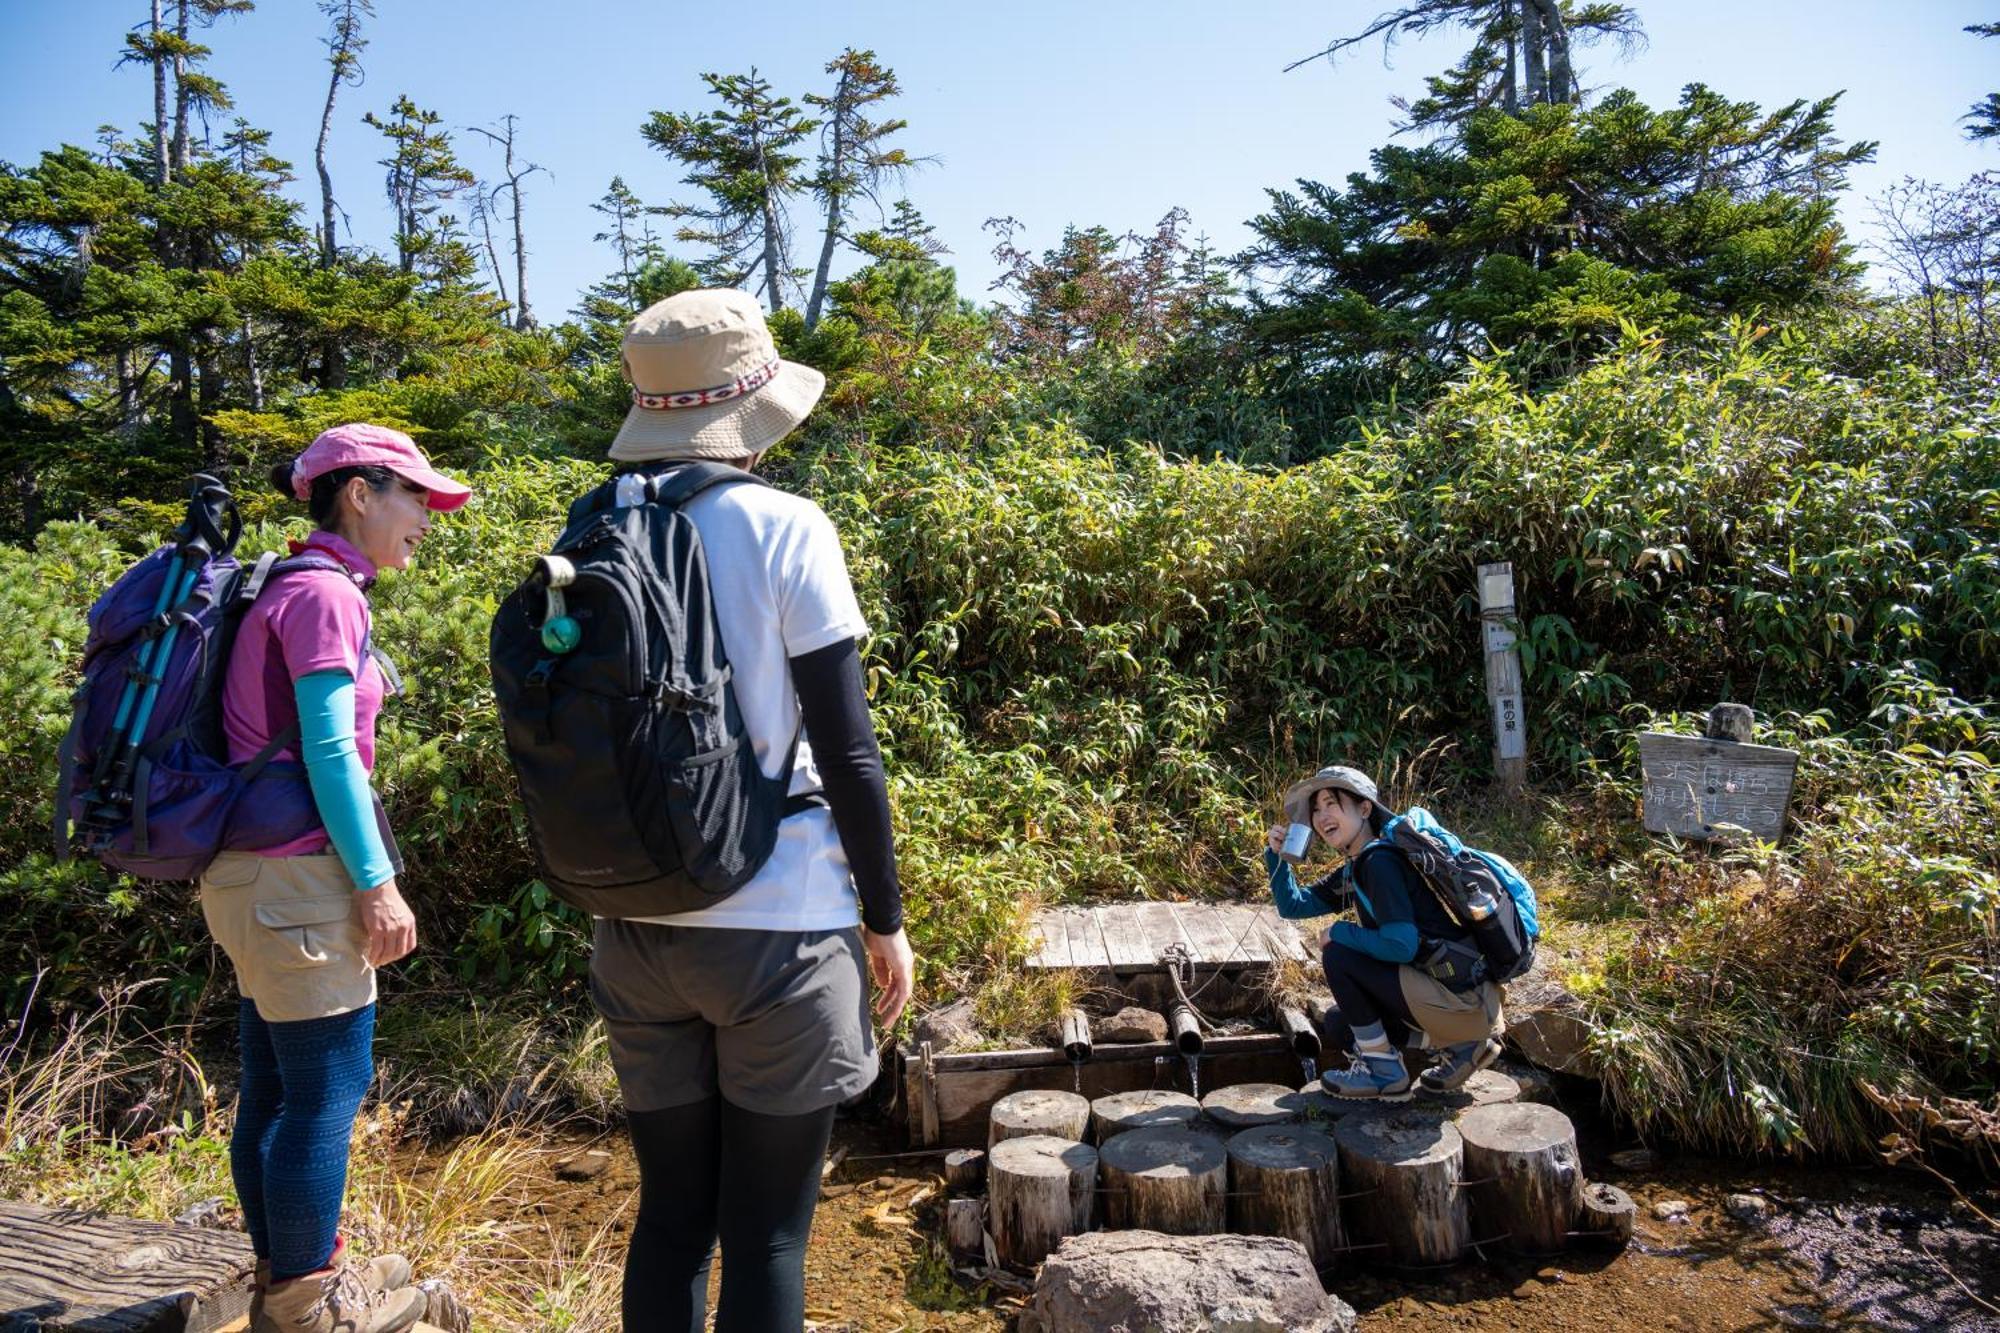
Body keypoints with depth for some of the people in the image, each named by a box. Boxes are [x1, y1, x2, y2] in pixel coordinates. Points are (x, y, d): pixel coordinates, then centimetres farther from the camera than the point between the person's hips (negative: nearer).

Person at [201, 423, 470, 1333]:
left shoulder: (292, 589, 15)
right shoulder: (324, 592, -13)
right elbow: (327, 750, -19)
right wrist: (377, 884, -16)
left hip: (254, 872, 10)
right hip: (297, 877, -10)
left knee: (275, 1087, 16)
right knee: (329, 1087, 1)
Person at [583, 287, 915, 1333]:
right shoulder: (781, 527, -10)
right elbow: (845, 748, -11)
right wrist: (885, 916, -1)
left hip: (634, 931, 5)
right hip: (777, 927, -5)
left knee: (669, 1215, 18)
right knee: (766, 1234, 8)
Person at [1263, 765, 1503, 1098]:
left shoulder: (1379, 861, -18)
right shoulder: (1354, 870, 11)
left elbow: (1401, 945, -25)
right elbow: (1293, 905, 17)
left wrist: (1338, 932, -11)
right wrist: (1278, 855, 3)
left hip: (1464, 999, -10)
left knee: (1338, 956, -13)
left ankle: (1383, 1069, 0)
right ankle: (1460, 1044, 16)